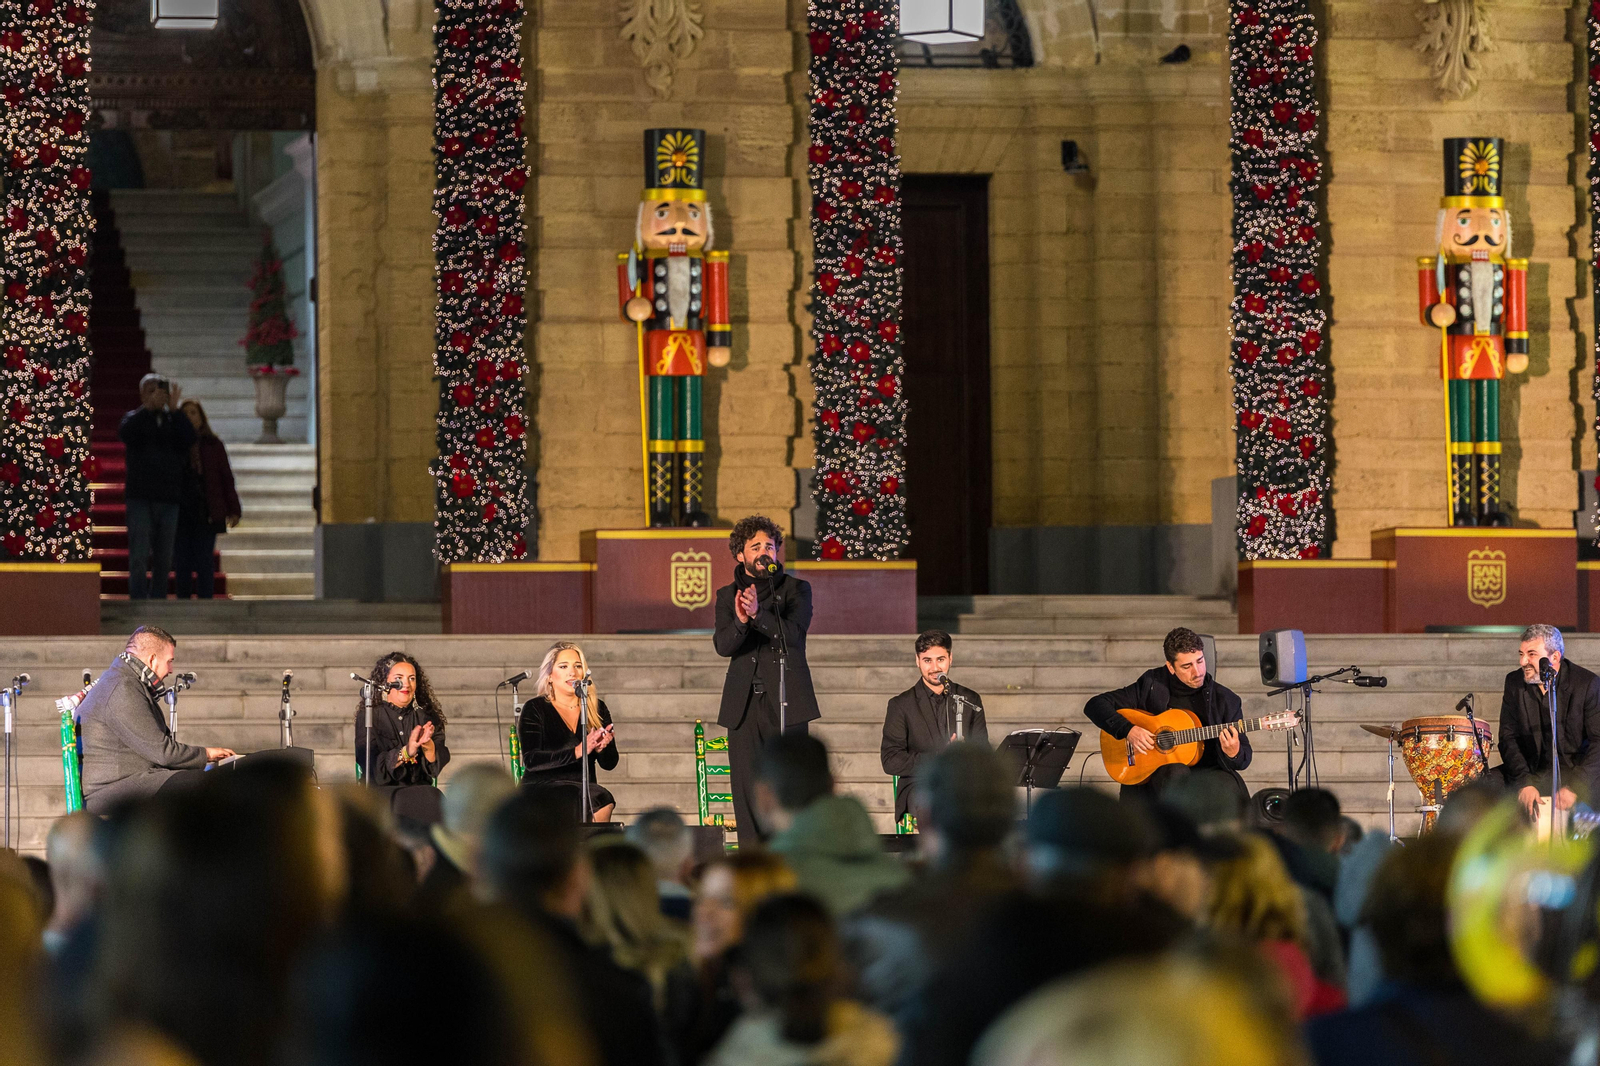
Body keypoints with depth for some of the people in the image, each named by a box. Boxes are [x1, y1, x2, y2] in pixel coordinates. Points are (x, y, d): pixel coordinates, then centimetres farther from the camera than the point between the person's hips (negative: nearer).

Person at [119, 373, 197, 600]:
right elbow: (125, 432, -15)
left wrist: (174, 409, -12)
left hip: (168, 498, 3)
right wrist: (148, 407, -19)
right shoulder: (136, 417, 7)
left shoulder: (174, 421, 12)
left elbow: (189, 438, -8)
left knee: (163, 558, 7)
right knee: (139, 557, -10)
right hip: (140, 498, -3)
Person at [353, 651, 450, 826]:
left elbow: (440, 763, 3)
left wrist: (428, 745, -19)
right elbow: (372, 767, -8)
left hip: (420, 788, 3)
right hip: (382, 790, -3)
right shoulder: (368, 717, 3)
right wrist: (407, 752, -21)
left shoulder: (426, 717, 13)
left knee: (433, 798, -31)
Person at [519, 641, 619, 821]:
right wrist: (577, 752, -23)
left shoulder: (597, 709, 12)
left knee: (603, 801, -32)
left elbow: (609, 763, 9)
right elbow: (531, 760, -12)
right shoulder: (535, 709, 1)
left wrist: (601, 747, -15)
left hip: (584, 787, 4)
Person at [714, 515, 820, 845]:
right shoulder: (727, 596, 14)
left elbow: (792, 633, -10)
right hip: (744, 706, 2)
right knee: (747, 792, -2)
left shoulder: (796, 589, 7)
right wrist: (740, 621, -23)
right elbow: (723, 645, -1)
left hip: (786, 703, -2)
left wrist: (758, 613, -27)